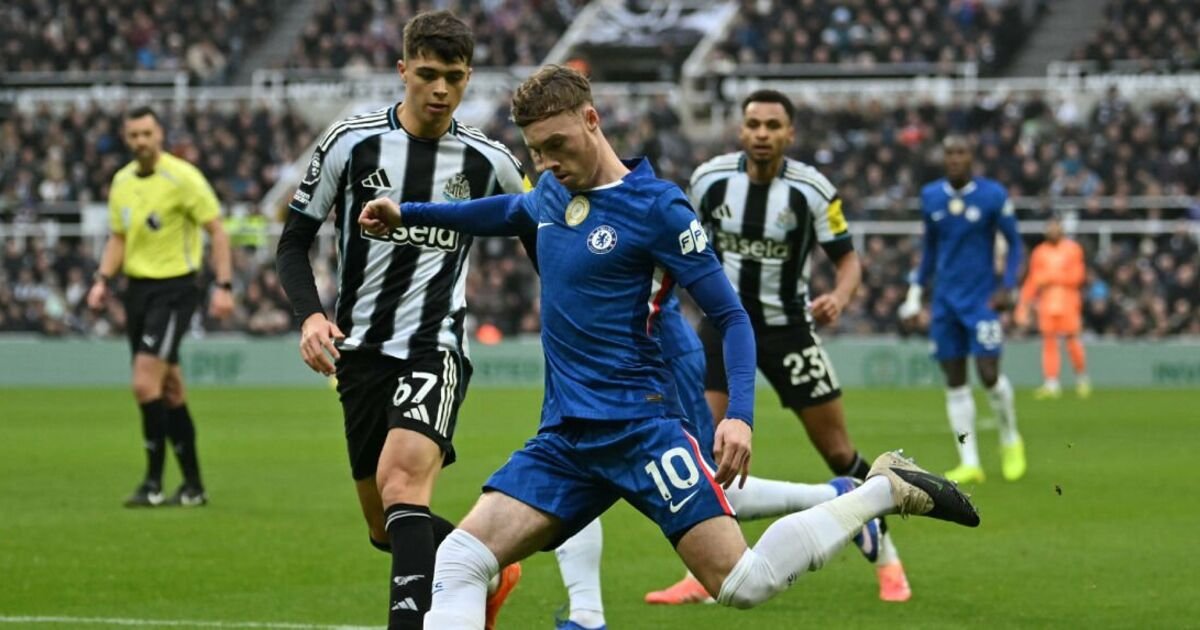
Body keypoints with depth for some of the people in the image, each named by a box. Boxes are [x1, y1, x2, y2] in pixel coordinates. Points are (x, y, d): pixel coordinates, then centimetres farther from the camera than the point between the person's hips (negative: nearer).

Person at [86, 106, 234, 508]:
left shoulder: (183, 177, -11)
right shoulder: (121, 182, 10)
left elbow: (217, 231, -9)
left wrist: (223, 286, -16)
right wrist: (102, 280, 4)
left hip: (174, 289, -7)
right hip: (138, 288, 7)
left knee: (146, 385, -16)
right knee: (169, 389, 10)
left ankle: (154, 482, -10)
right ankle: (193, 486, 16)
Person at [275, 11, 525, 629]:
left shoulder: (488, 161, -1)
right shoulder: (351, 142, -3)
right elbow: (294, 241, 3)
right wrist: (310, 315, -14)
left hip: (436, 348, -3)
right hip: (361, 348, 3)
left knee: (401, 478, -30)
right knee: (388, 529, 11)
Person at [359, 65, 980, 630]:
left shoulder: (655, 206, -8)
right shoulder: (551, 191, 11)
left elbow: (731, 316, -7)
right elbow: (509, 212, 38)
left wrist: (739, 415, -20)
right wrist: (408, 212, 33)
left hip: (638, 425, -6)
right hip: (563, 437, 6)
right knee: (460, 559, -13)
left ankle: (884, 491, 6)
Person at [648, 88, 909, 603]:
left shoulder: (811, 190, -14)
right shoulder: (710, 178, -8)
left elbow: (847, 258, -7)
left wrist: (840, 297, -27)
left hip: (786, 327, -1)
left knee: (837, 451, 2)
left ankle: (886, 559, 20)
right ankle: (701, 577, -3)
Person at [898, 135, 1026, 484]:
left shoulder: (993, 196, -7)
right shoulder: (931, 196, 5)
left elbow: (1014, 243, 0)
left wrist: (1007, 287, -11)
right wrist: (915, 292, 15)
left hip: (981, 299, -4)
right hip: (945, 299, 4)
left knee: (989, 374, -12)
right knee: (954, 382, 1)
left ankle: (1010, 440, 16)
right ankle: (969, 463, 4)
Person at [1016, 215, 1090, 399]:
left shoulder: (1072, 249, 4)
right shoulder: (1039, 252, 12)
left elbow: (1076, 277, -5)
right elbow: (1032, 282, 12)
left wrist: (1051, 278, -13)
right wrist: (1023, 306, 6)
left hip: (1068, 303, -2)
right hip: (1046, 304, 2)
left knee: (1072, 339, -6)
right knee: (1049, 341, -5)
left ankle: (1082, 378, 12)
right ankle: (1051, 384, -9)